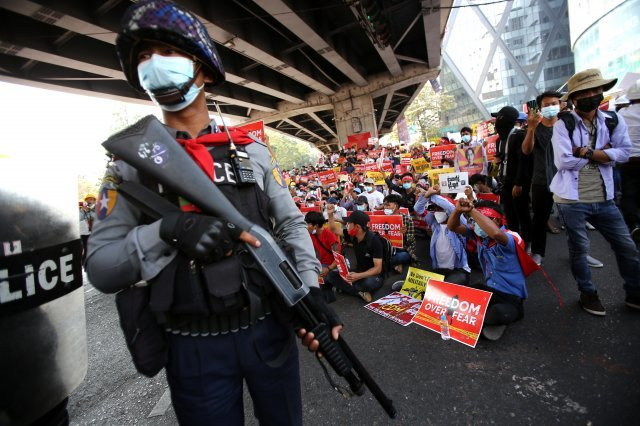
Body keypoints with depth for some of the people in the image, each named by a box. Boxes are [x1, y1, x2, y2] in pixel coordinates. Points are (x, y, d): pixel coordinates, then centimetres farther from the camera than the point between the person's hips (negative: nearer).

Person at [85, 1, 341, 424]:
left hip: (270, 328, 2)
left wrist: (312, 289, -10)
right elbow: (100, 268, -6)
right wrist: (168, 229, -25)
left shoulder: (251, 150, 2)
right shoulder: (132, 160, -3)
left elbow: (292, 223, 3)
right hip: (195, 347, -1)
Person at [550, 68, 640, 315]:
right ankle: (588, 293, 28)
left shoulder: (613, 121, 7)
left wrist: (584, 151, -14)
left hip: (603, 199, 4)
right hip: (572, 200, -4)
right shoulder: (563, 125, -6)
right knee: (579, 248, 9)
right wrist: (601, 152, -6)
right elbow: (563, 161, -17)